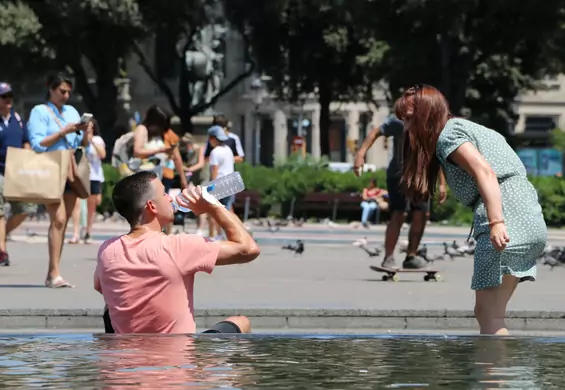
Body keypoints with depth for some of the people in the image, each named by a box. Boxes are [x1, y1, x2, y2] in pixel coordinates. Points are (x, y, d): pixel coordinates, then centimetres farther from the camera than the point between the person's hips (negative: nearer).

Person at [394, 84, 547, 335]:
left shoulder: (448, 134, -1)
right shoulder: (466, 129, 27)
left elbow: (485, 172, -17)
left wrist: (496, 222, -28)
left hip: (508, 223, -10)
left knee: (490, 316, -10)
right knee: (485, 313, 14)